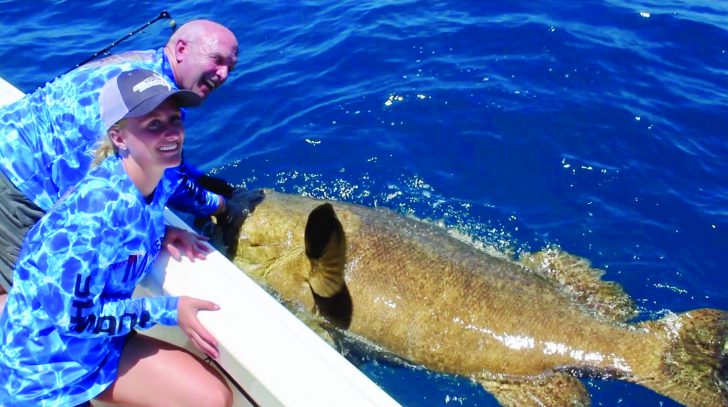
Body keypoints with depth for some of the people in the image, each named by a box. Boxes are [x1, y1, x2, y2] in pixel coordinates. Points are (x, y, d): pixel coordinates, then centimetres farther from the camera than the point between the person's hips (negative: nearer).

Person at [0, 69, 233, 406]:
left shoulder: (155, 179, -7)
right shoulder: (102, 203, -32)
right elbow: (74, 315, -27)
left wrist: (162, 234, -7)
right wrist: (169, 310, -21)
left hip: (101, 341, 7)